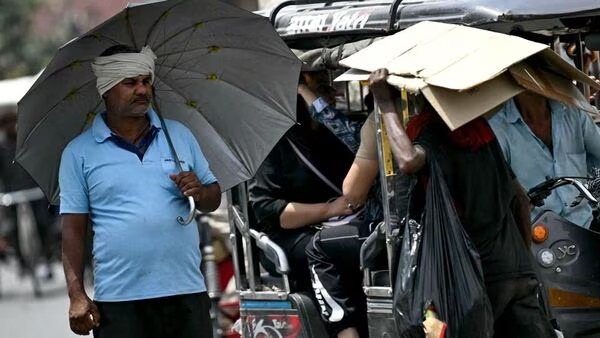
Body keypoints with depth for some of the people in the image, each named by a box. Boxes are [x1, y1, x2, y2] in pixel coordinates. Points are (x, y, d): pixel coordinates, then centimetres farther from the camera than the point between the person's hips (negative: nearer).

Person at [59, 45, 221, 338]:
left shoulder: (179, 135, 13)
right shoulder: (79, 153, 5)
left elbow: (214, 199, 19)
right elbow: (73, 229, 2)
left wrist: (200, 193, -5)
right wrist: (77, 296, -7)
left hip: (187, 292, 3)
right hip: (119, 300, -2)